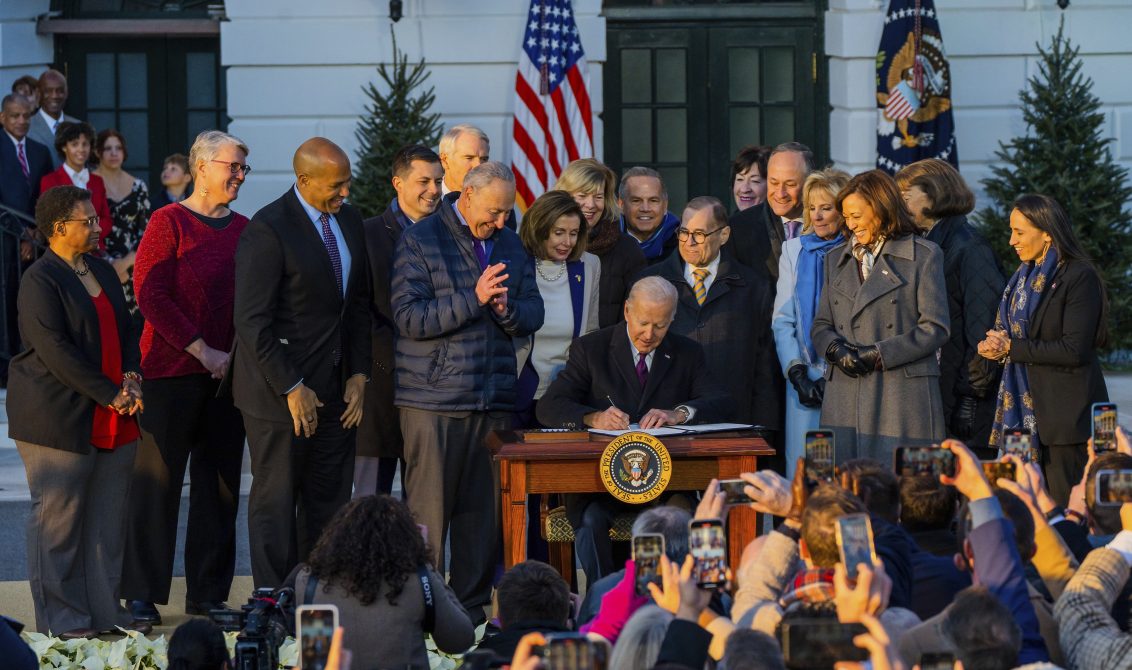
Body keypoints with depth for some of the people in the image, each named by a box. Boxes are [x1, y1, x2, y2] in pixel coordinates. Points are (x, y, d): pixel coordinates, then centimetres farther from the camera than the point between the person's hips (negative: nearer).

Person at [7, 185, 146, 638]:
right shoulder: (40, 281, -11)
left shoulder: (101, 270, 14)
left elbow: (123, 329, 20)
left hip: (113, 421, 8)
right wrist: (110, 395, -16)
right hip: (60, 420, -8)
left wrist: (131, 377, 1)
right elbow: (56, 351, -18)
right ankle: (61, 619, 4)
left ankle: (106, 612, 16)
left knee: (108, 520, 9)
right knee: (58, 519, -1)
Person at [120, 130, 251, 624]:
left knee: (219, 485, 7)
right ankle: (142, 595, 0)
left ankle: (207, 593, 13)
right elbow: (150, 295, -10)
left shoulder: (243, 230, 11)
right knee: (158, 482, -3)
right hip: (173, 373, -5)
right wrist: (202, 351, -13)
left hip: (225, 374, 5)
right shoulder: (169, 223, -5)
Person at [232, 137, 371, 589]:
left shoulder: (348, 220, 8)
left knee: (330, 501, 7)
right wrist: (292, 389, -17)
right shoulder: (268, 230, -15)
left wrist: (358, 375, 6)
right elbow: (252, 321, -17)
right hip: (282, 389, -7)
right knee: (276, 501, 1)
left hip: (336, 387, 7)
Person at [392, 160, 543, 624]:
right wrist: (473, 299, -19)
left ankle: (471, 605, 12)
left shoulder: (510, 246, 16)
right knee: (429, 511, -3)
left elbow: (533, 314, 13)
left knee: (483, 509, 5)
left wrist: (506, 307, -10)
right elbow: (409, 317, -12)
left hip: (494, 399, 5)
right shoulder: (419, 242, -3)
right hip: (433, 399, -5)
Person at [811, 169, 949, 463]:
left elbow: (935, 328, -3)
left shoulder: (924, 256, 3)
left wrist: (878, 355, -11)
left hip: (902, 400, -4)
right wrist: (836, 350, -6)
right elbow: (820, 326, 18)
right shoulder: (837, 260, 19)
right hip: (845, 402, 4)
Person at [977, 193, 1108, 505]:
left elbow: (1074, 350, -16)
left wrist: (1012, 348, -11)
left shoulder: (1079, 277, -9)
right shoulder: (1025, 276, 16)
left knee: (1065, 511, -8)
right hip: (1025, 412, 8)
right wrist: (994, 347, -3)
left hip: (1065, 414, -8)